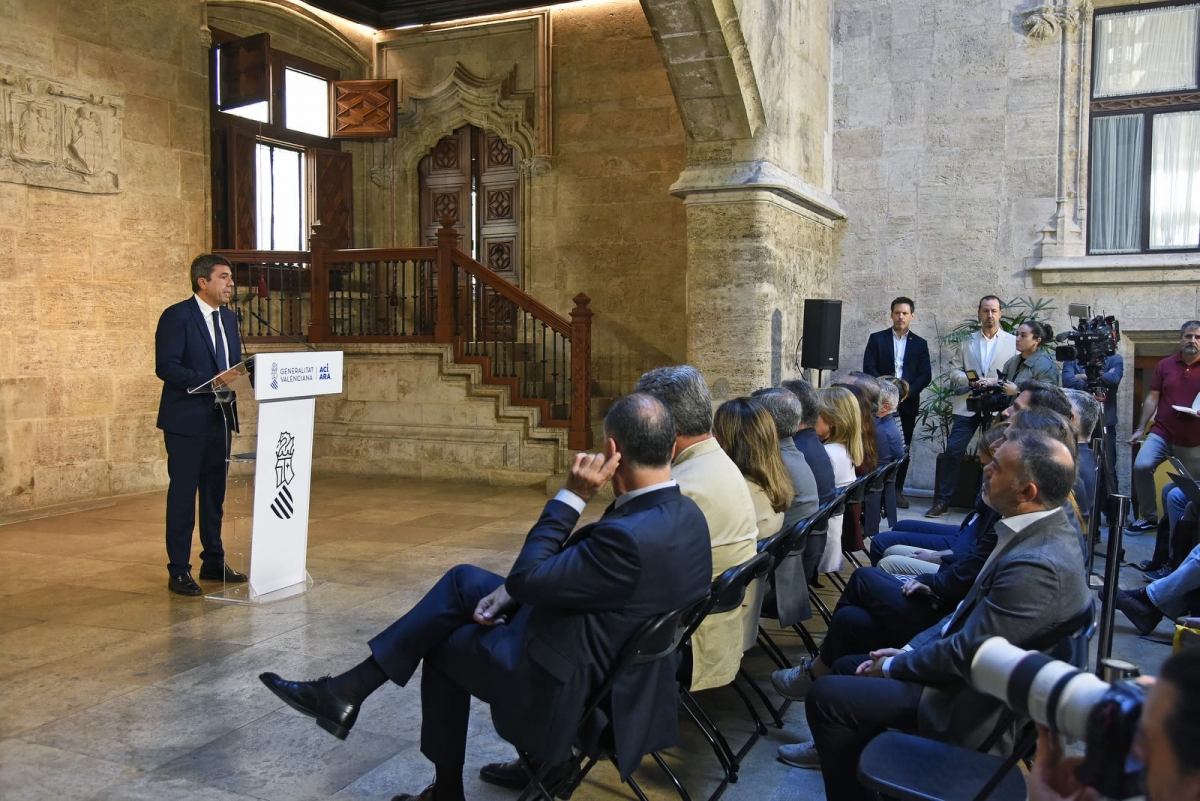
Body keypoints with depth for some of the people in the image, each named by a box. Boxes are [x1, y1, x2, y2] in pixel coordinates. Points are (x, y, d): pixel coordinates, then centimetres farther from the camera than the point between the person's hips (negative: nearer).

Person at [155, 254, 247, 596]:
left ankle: (214, 562, 24)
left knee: (215, 492, 13)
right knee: (183, 493, -1)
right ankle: (178, 571, 7)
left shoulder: (228, 318, 13)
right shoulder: (177, 316, -10)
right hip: (187, 419, -7)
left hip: (220, 417, 7)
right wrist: (210, 381, -25)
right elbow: (165, 367, -18)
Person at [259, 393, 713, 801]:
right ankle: (351, 688, 14)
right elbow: (570, 569, 4)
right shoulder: (685, 514, -3)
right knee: (464, 580, 9)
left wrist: (572, 496, -21)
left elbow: (528, 576, -24)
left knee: (445, 648, 17)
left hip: (565, 681, -8)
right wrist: (510, 590, -1)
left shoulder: (631, 536, -34)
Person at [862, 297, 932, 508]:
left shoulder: (920, 344, 10)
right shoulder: (877, 338, 6)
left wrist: (906, 392, -12)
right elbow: (869, 368, -2)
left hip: (907, 403, 2)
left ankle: (897, 490, 9)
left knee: (903, 447, 3)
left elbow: (925, 375, 3)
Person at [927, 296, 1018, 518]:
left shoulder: (1013, 342, 5)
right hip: (968, 406, 2)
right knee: (952, 450, -6)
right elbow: (954, 370, 10)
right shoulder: (967, 342, 14)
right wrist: (969, 381, -8)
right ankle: (942, 501, 0)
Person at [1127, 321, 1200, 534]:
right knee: (1141, 466, -19)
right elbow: (1152, 398, 6)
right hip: (1162, 434, 0)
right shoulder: (1165, 365, 4)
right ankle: (1149, 518, -6)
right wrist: (1140, 428, 1)